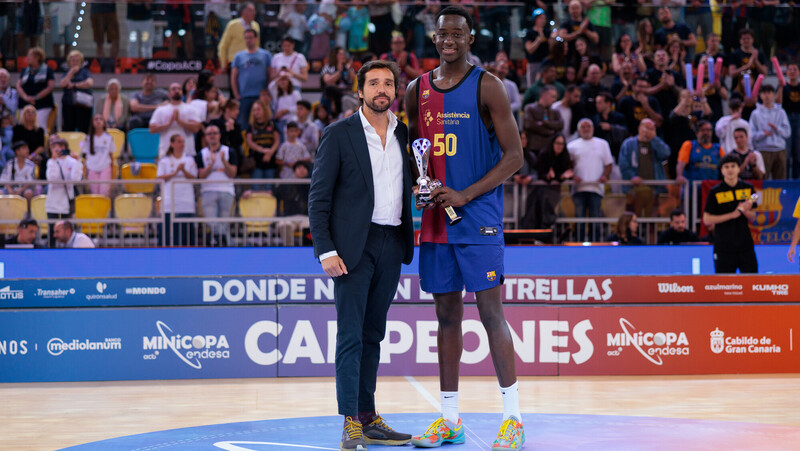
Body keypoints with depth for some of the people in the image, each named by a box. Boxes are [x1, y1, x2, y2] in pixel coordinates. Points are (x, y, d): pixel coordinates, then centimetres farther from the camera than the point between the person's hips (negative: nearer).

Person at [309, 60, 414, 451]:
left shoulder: (405, 135, 12)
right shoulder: (339, 135, -2)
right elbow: (319, 198, -4)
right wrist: (326, 251, -12)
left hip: (392, 243, 5)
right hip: (353, 245, -5)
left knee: (373, 334, 11)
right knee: (350, 336, -8)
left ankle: (369, 419, 15)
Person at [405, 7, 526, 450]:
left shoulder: (486, 87, -5)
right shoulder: (417, 90, 10)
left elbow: (514, 155, -8)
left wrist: (465, 195, -15)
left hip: (478, 217, -5)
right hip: (435, 219, 5)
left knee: (491, 310, -7)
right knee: (446, 314, 9)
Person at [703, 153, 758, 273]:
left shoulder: (748, 188, 7)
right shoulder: (715, 192, -3)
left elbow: (752, 217, 13)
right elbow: (707, 219, -5)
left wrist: (745, 211, -11)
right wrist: (732, 215, -13)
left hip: (745, 245, 3)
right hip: (724, 247, -3)